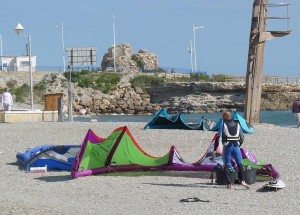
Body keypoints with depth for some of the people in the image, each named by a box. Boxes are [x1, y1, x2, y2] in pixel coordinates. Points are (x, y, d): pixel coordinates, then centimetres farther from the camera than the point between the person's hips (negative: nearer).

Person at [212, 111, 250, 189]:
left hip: (227, 147, -3)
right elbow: (242, 138, 15)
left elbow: (218, 138, -6)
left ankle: (230, 183, -3)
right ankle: (242, 181, -15)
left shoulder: (223, 125, 0)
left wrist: (215, 150, -4)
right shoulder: (237, 124, 13)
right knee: (240, 165, 2)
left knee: (227, 165, 4)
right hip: (236, 146, 3)